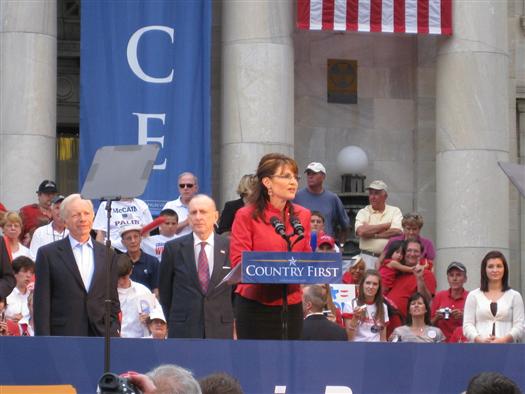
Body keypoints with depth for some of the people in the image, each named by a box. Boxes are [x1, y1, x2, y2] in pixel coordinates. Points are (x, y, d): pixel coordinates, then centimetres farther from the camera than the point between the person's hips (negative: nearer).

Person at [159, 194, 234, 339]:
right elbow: (164, 290, 12)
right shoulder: (173, 248, 4)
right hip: (182, 332, 0)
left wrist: (231, 320, 9)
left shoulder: (229, 247, 3)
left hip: (220, 330, 0)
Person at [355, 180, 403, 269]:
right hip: (368, 257, 0)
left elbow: (397, 231, -8)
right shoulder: (363, 212, 10)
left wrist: (372, 234, -7)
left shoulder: (395, 211, 9)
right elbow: (361, 231, -10)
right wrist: (386, 225, -3)